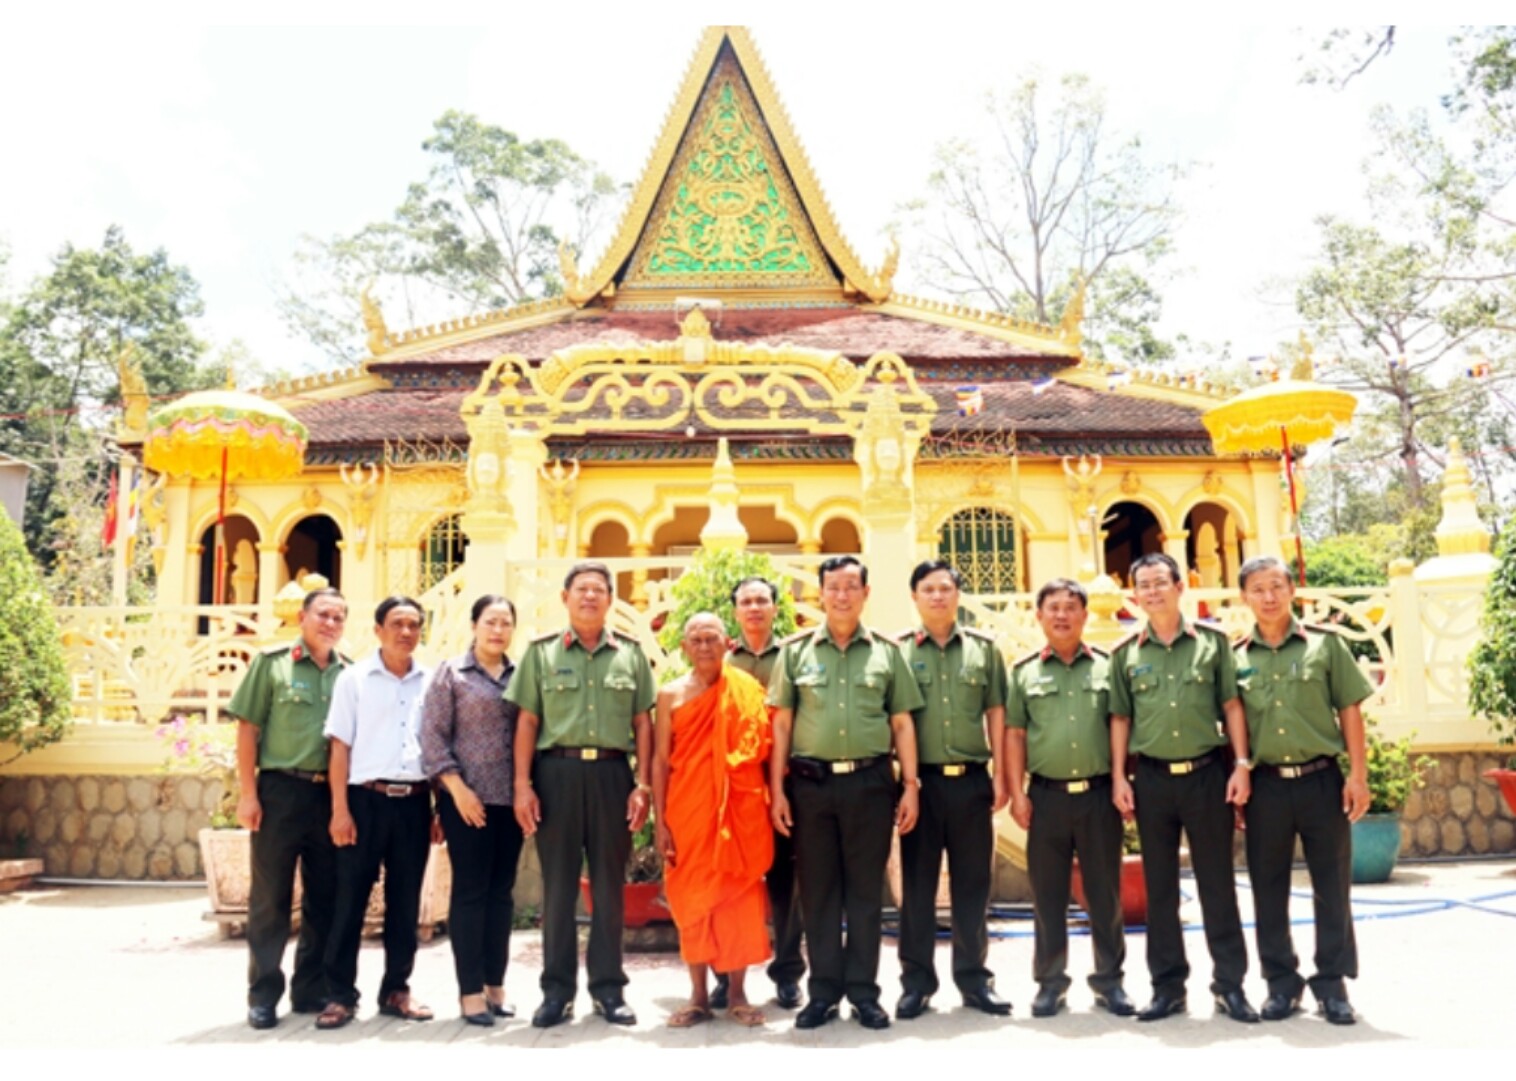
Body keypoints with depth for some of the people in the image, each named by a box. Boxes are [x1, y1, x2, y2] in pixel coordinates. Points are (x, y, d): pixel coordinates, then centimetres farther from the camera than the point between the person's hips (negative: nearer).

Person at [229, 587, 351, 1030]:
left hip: (332, 794, 3)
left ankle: (312, 990, 23)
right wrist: (247, 792, -9)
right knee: (270, 898, 5)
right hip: (280, 789, -3)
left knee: (325, 899, 10)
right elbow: (248, 728, -3)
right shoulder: (272, 661, 0)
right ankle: (263, 995, 16)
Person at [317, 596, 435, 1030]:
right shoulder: (354, 679, 1)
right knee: (351, 898, 2)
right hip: (366, 798, -2)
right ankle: (341, 994, 14)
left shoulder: (431, 681, 8)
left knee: (405, 900, 10)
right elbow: (340, 746, -1)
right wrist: (340, 809, -7)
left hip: (414, 801, 3)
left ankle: (396, 989, 22)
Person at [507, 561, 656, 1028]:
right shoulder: (541, 651, 7)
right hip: (557, 771, -1)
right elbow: (527, 722, 4)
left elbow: (642, 723, 8)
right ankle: (557, 989, 15)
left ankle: (608, 988, 17)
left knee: (609, 885, 7)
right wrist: (522, 784, -4)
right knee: (557, 883, 5)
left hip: (611, 773, 1)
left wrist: (642, 784, 0)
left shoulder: (630, 653, 9)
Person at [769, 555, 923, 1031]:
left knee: (865, 890, 7)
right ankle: (823, 991, 19)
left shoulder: (886, 651, 6)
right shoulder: (796, 650, 5)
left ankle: (864, 992, 19)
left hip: (870, 781, 0)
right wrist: (776, 789, 0)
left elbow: (902, 724, 8)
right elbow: (782, 723, 5)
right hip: (810, 782, 0)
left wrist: (911, 785, 1)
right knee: (817, 890, 7)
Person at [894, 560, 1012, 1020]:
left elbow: (996, 713, 7)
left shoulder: (983, 647, 8)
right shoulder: (897, 649, 3)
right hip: (920, 780, -1)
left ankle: (974, 977, 22)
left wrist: (1000, 775, 2)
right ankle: (916, 981, 16)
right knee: (917, 884, 6)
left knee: (973, 884, 9)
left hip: (972, 779, 1)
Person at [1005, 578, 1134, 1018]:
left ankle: (1109, 980, 21)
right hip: (1046, 796, 0)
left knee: (1105, 893, 8)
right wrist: (1017, 793, -1)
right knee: (1047, 895, 7)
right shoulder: (1024, 671, 5)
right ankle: (1050, 981, 19)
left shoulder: (1107, 667, 6)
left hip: (1099, 794, 0)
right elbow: (1014, 735, 5)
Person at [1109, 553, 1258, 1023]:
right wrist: (1118, 777, 2)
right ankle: (1168, 985, 18)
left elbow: (1231, 706, 2)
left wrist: (1242, 764, -5)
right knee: (1159, 887, 8)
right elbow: (1120, 718, 8)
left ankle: (1230, 983, 17)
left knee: (1217, 882, 5)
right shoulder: (1126, 652, 5)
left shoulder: (1212, 640, 2)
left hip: (1207, 772, -1)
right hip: (1152, 777, 2)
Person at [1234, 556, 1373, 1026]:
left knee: (1331, 886, 6)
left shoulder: (1324, 643, 1)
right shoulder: (1236, 656, 4)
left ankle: (1332, 982, 20)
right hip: (1265, 785, 1)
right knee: (1268, 889, 8)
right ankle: (1281, 982, 21)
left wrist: (1358, 775, -4)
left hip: (1321, 779, -1)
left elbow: (1349, 710, 2)